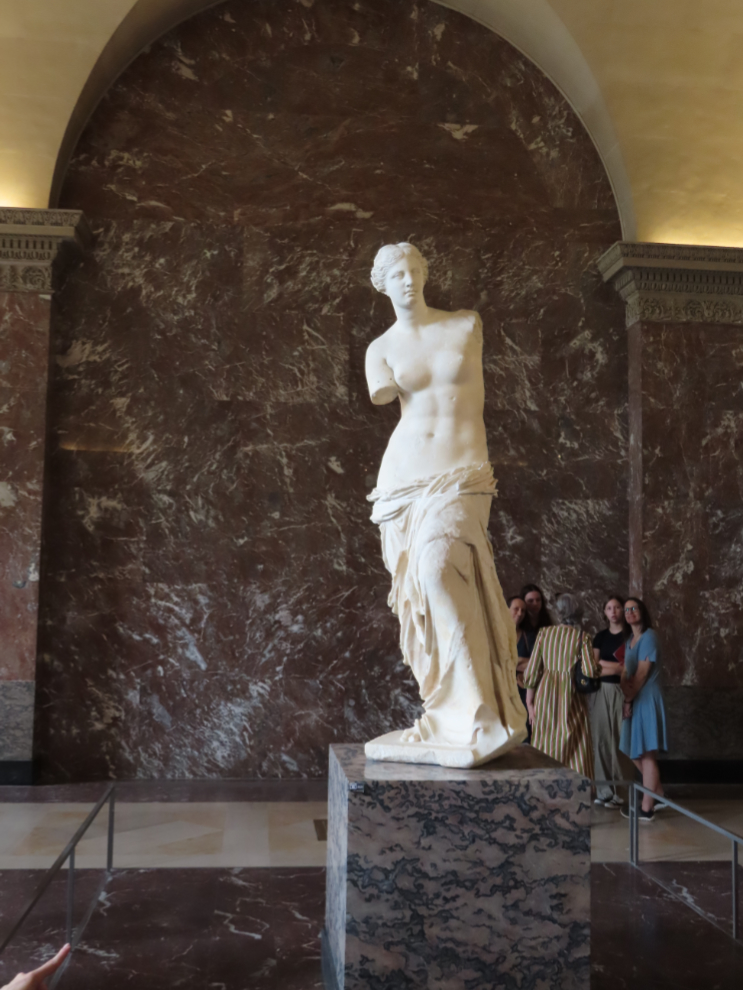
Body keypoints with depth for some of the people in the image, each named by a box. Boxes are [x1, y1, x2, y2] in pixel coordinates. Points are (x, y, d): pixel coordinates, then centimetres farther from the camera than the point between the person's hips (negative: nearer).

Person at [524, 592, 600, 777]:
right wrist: (598, 668, 9)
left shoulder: (544, 632, 1)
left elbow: (533, 670, -1)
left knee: (546, 747, 10)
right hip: (571, 696, -2)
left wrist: (529, 701, 6)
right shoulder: (582, 637, -5)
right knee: (575, 751, 5)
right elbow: (590, 671, -14)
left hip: (546, 694, 2)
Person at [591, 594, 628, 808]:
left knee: (621, 740, -7)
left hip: (622, 691, -4)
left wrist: (604, 666, -5)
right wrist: (616, 666, -5)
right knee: (601, 739, 0)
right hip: (601, 691, 4)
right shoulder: (600, 636, 14)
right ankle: (604, 791, 5)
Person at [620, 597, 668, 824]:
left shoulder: (649, 636, -11)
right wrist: (626, 696, -5)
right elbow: (625, 673, 11)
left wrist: (629, 699, -9)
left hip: (647, 699, -9)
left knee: (647, 753, -6)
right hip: (634, 700, 9)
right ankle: (659, 796, 26)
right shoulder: (630, 641, 16)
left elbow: (642, 673, -15)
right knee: (635, 752, 14)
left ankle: (646, 809, -2)